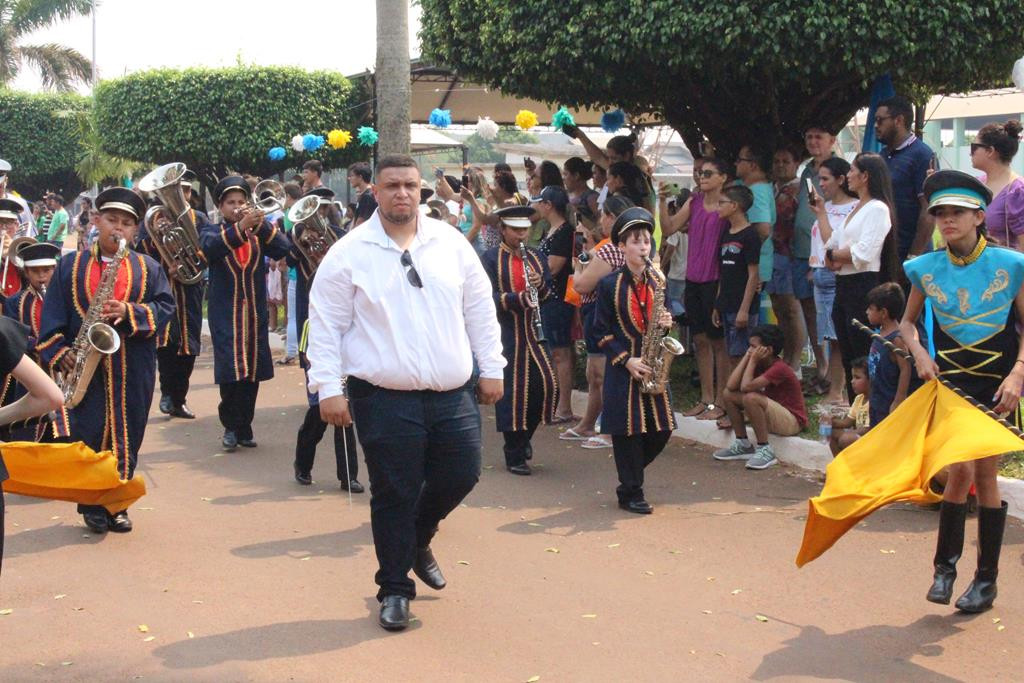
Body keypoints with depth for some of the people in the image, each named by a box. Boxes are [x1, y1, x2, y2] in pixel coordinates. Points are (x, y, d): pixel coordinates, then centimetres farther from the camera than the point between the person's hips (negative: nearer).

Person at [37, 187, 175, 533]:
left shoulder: (148, 268, 7)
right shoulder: (70, 265, 6)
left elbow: (165, 307, 0)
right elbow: (52, 314, 3)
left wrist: (129, 313, -16)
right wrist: (60, 354, -9)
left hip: (133, 370, 1)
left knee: (126, 437, 5)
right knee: (87, 436, 0)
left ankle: (117, 505, 17)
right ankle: (91, 505, 12)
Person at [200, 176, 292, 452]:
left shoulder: (258, 232, 9)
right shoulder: (212, 230, 2)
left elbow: (283, 249, -8)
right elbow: (209, 248, -21)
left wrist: (260, 224, -24)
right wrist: (240, 226, -36)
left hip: (256, 314, 3)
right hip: (225, 315, -3)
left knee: (252, 373, 5)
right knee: (231, 372, -9)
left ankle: (244, 427, 17)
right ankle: (231, 426, 5)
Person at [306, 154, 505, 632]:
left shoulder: (451, 243, 6)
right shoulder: (349, 254, -4)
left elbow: (480, 310, 12)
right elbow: (326, 326, -4)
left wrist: (491, 369, 10)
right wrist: (328, 389, -10)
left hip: (452, 395, 4)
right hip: (385, 399, -4)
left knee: (461, 476, 9)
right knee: (394, 497, 3)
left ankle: (418, 541, 38)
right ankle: (395, 590, 19)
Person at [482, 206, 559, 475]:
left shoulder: (537, 257, 13)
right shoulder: (491, 258, -2)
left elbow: (549, 293, 13)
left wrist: (540, 285, -9)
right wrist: (518, 299, -27)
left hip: (534, 331, 5)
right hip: (506, 334, -5)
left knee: (547, 384, -3)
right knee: (512, 391, -3)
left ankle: (525, 434, 23)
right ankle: (515, 455, 7)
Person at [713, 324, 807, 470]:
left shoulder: (779, 368, -22)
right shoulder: (760, 365, 3)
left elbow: (746, 387, -32)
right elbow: (731, 385, -8)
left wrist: (752, 360, -20)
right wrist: (747, 357, -8)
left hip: (792, 421, -9)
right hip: (772, 418, 9)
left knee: (751, 398, -33)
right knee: (729, 393, -1)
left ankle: (765, 451, -22)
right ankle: (743, 445, 5)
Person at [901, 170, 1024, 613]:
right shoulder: (927, 269, -1)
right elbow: (907, 321, 15)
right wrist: (919, 353, -3)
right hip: (951, 381, 1)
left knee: (986, 476, 4)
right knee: (960, 470, -12)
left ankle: (987, 577, 16)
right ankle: (944, 567, 5)